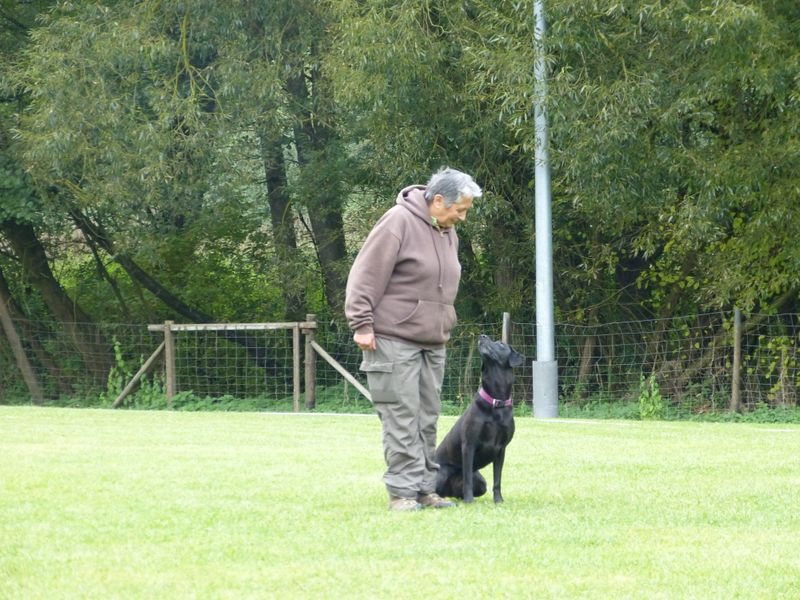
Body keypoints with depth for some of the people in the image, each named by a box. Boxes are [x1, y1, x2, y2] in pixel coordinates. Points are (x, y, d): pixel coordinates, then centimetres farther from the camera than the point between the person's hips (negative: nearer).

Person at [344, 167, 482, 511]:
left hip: (432, 342, 8)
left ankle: (425, 487, 13)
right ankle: (402, 490, -8)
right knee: (401, 417, -9)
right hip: (393, 340, -8)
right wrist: (362, 325, -17)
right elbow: (366, 275, -15)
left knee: (427, 418, 8)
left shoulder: (447, 232, 12)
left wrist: (444, 329, 24)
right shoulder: (399, 222, -14)